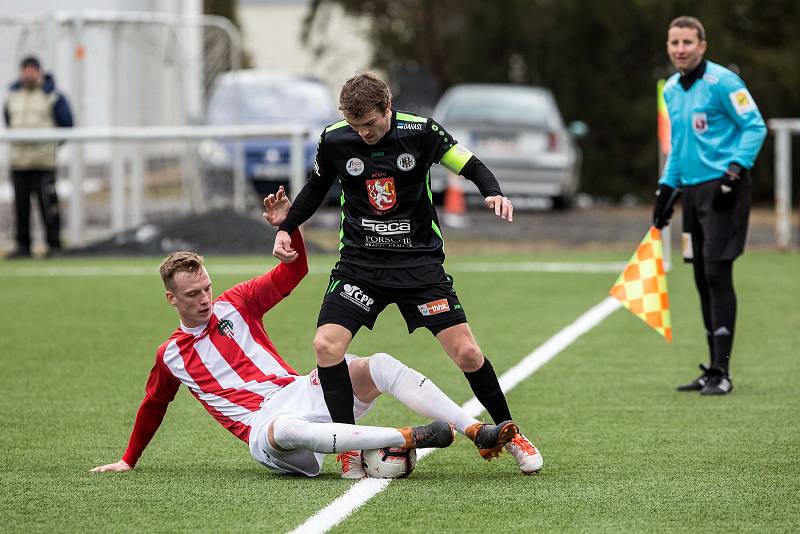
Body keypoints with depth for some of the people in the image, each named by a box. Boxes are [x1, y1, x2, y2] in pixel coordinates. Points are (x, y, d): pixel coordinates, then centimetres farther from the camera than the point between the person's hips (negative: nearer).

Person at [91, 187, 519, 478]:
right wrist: (128, 461, 36)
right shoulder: (170, 356, 14)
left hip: (299, 393, 4)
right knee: (285, 430, -44)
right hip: (263, 427, -4)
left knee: (380, 366, -22)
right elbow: (153, 406, 30)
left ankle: (479, 434, -31)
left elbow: (294, 271, 15)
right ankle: (408, 438, -48)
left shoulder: (234, 304, 16)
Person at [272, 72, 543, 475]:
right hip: (359, 263, 2)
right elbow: (316, 186, 15)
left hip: (419, 260, -1)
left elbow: (470, 165, 0)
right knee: (326, 345, -20)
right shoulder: (334, 140, -4)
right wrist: (285, 228, 6)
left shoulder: (421, 132, -10)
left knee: (466, 353, -8)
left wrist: (493, 194, -20)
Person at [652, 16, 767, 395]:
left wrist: (735, 171, -19)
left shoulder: (721, 82, -10)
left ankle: (721, 373, -9)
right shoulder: (671, 89, 14)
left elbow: (755, 126, -11)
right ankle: (713, 370, 13)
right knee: (703, 280, 8)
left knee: (717, 276, -11)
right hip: (691, 190, 8)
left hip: (722, 190, -8)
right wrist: (666, 188, 19)